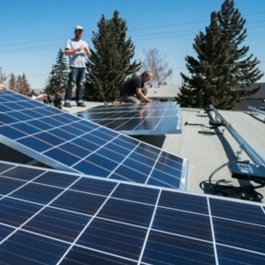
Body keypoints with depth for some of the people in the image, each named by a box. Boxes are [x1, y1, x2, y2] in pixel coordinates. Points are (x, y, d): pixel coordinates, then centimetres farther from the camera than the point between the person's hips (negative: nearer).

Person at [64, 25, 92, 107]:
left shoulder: (85, 43, 22)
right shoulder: (70, 41, 8)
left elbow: (89, 55, 14)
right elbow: (66, 52, -5)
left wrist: (87, 50, -7)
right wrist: (76, 50, -15)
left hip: (82, 66, 5)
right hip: (74, 66, -5)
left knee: (80, 84, 3)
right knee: (71, 84, -11)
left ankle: (79, 101, 7)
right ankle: (67, 101, -10)